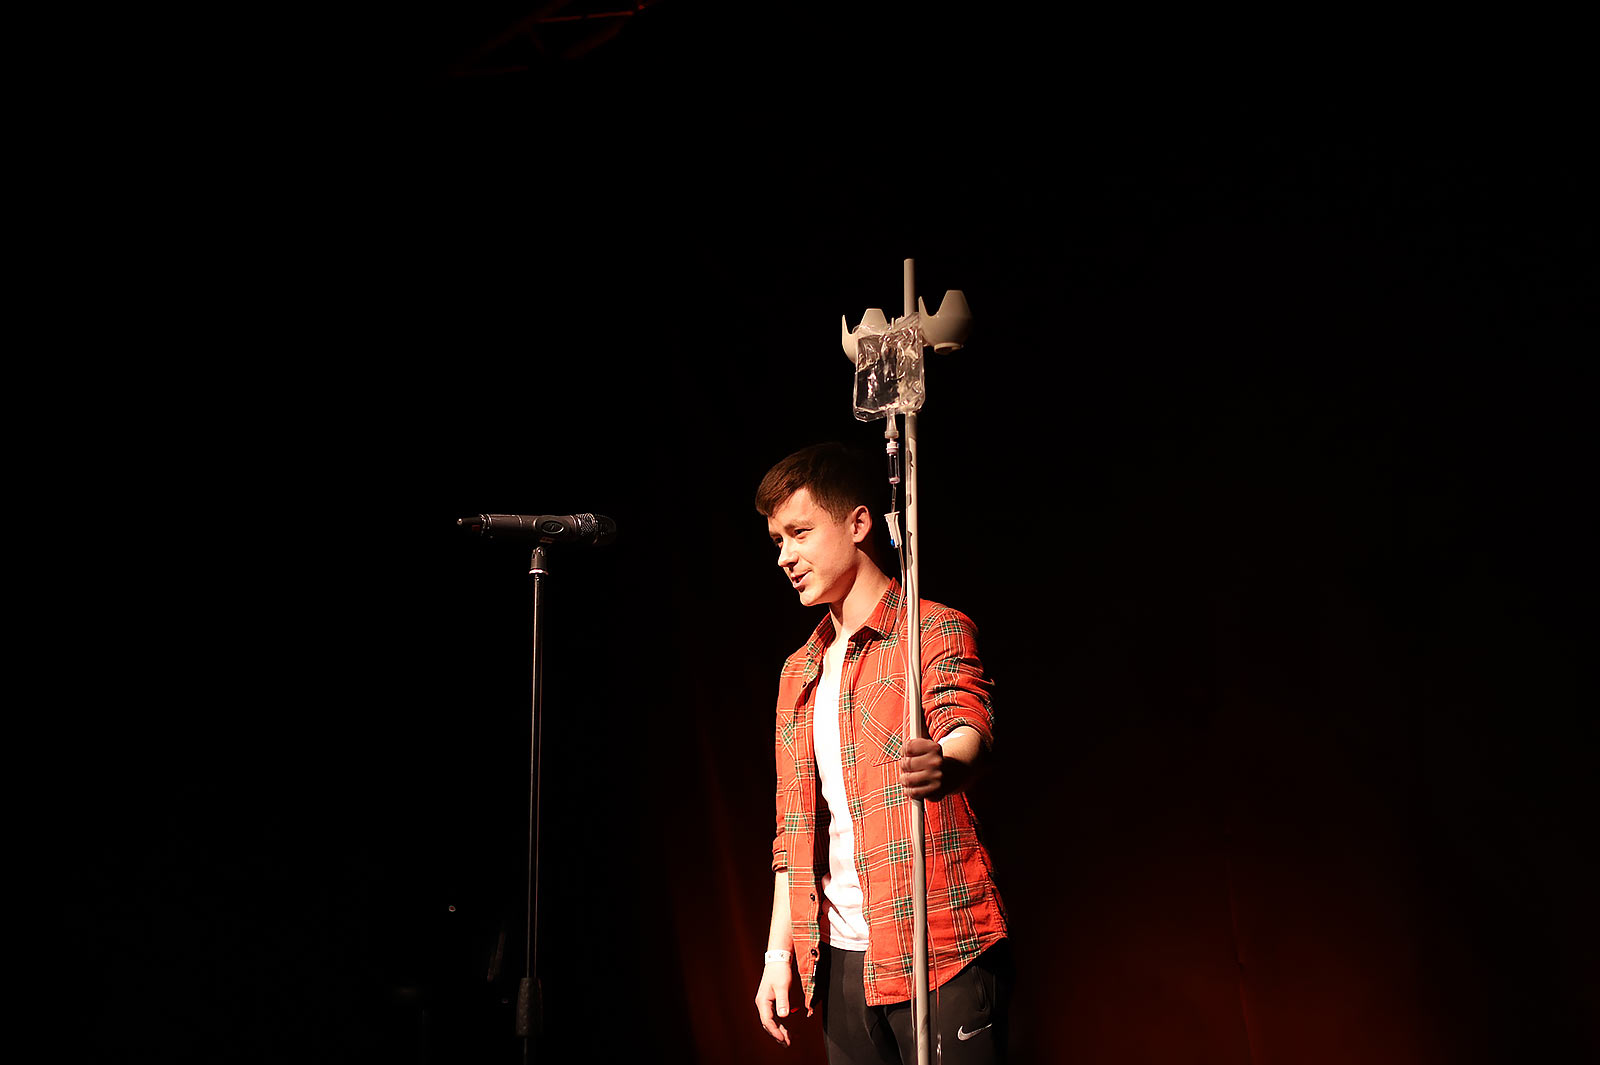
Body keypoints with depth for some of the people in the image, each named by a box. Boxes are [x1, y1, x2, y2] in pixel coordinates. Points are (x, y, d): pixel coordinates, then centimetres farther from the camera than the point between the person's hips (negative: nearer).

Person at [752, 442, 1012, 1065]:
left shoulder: (936, 632, -3)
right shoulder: (799, 673, 18)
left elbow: (969, 731, -23)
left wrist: (944, 767, -46)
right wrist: (780, 951, 12)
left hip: (938, 949, -6)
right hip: (841, 957, 6)